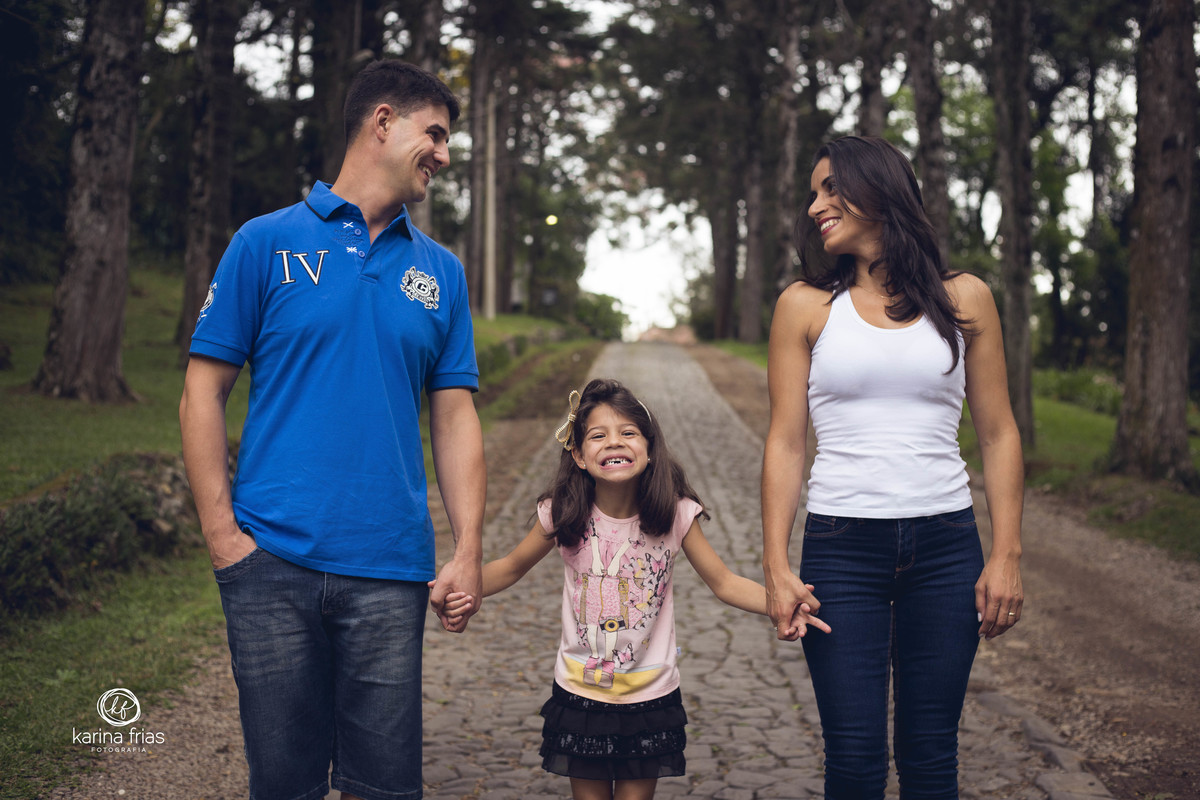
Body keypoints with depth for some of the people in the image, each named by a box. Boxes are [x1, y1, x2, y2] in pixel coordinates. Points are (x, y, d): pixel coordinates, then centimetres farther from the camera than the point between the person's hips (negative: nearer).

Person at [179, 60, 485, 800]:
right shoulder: (268, 243, 4)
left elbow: (455, 416, 11)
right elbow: (205, 391, 2)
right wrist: (221, 531, -6)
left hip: (391, 570, 2)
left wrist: (469, 552, 2)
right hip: (273, 563, -2)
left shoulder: (440, 271, 13)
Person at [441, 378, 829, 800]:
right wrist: (465, 590, -15)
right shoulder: (562, 514, -12)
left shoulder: (675, 514, -14)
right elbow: (513, 566, 3)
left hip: (650, 698, 0)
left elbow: (723, 581, -6)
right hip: (580, 696, 1)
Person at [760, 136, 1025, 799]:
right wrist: (776, 565, -6)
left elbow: (998, 434, 8)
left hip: (945, 546, 1)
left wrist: (1006, 555, 1)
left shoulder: (964, 300, 6)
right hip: (841, 549, -1)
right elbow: (785, 443, 2)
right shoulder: (806, 305, 4)